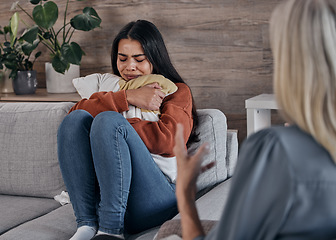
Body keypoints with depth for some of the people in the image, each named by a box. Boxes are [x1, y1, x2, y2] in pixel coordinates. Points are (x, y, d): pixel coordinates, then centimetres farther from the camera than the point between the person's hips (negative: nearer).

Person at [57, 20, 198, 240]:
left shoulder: (177, 91, 18)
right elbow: (75, 112, 5)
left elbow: (168, 140, -5)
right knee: (76, 119, -17)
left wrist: (113, 126, -4)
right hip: (103, 192, 4)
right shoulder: (114, 87, 29)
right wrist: (127, 97, -5)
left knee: (108, 120, -24)